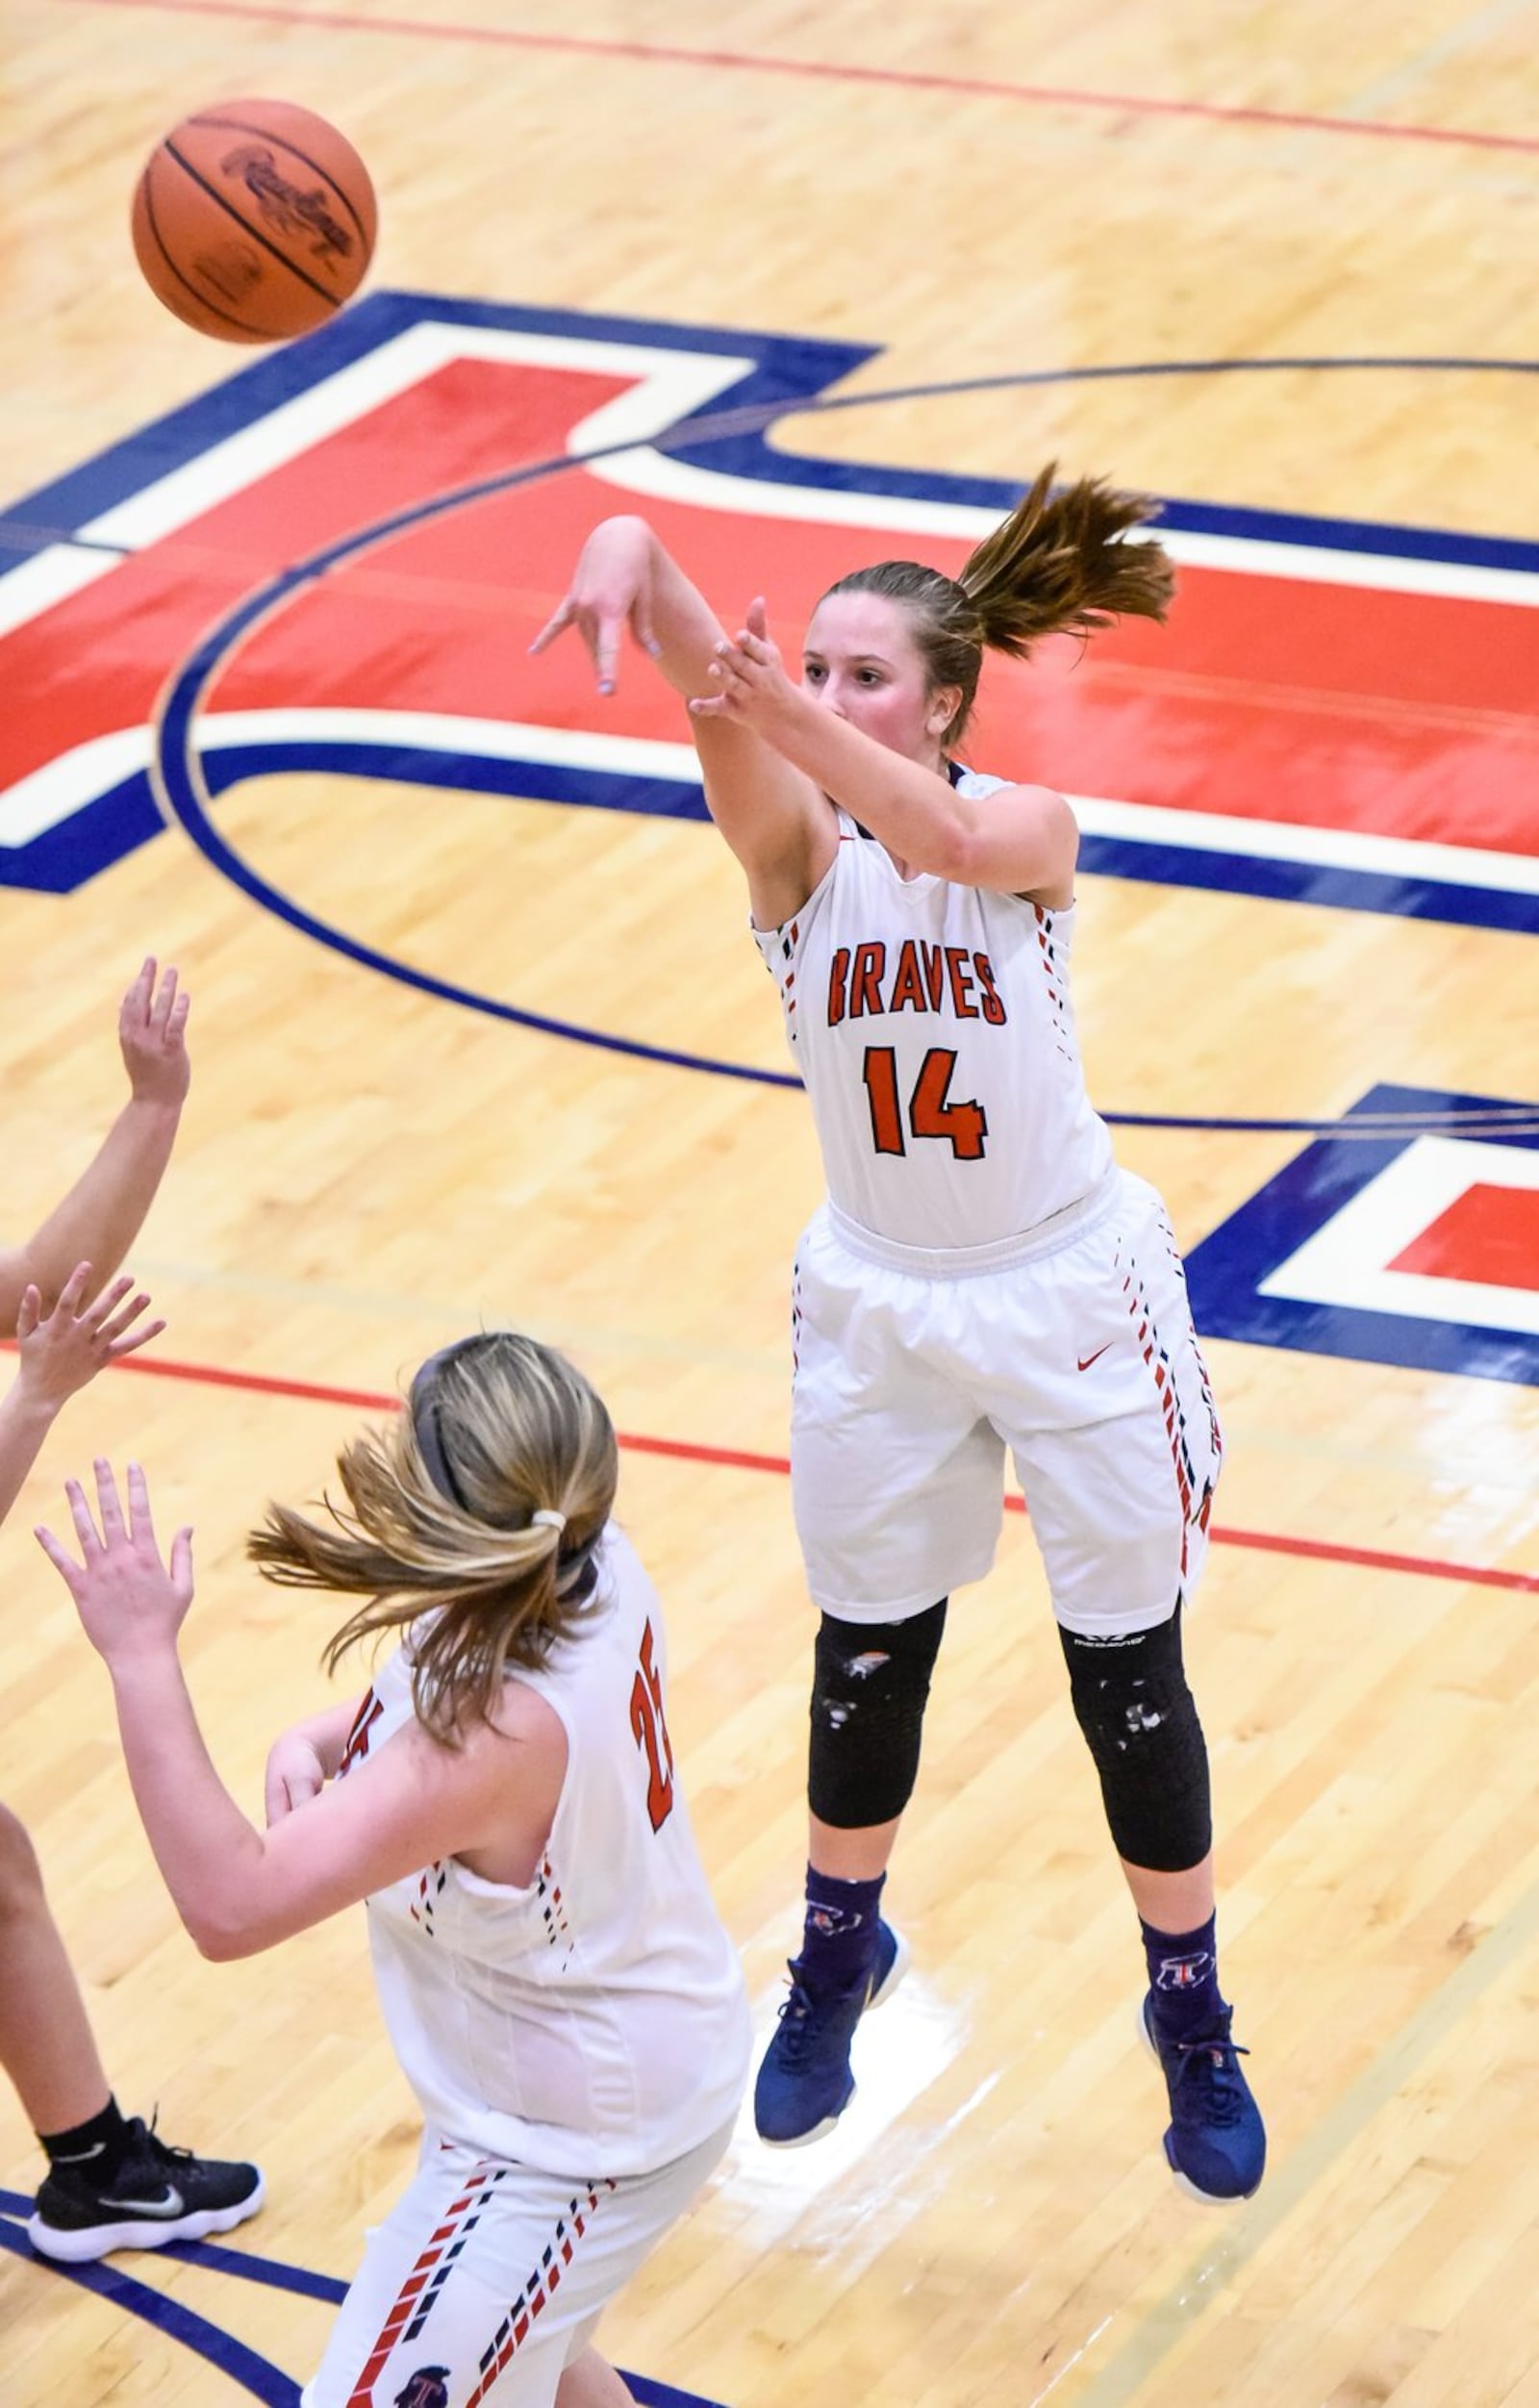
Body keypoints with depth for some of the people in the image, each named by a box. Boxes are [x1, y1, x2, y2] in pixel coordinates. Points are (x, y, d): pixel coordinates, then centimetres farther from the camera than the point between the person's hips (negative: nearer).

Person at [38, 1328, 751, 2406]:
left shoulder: (500, 1733, -40)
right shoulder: (594, 1569, -15)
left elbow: (230, 1902, -40)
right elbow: (440, 1701, 9)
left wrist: (142, 1655, -39)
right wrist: (319, 1740, -12)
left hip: (569, 2145, -9)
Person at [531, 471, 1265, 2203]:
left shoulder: (1027, 828, -16)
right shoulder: (791, 842, -13)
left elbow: (946, 837, -42)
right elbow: (718, 701, -35)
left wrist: (792, 719, -61)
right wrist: (631, 556, -58)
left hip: (1072, 1296, -2)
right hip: (879, 1309, 2)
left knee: (1132, 1675, 5)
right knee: (870, 1659, 15)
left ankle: (1189, 2013, 25)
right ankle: (839, 1955, 40)